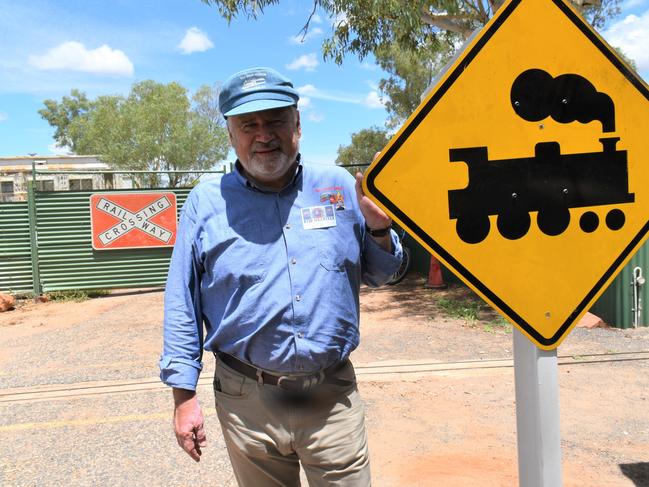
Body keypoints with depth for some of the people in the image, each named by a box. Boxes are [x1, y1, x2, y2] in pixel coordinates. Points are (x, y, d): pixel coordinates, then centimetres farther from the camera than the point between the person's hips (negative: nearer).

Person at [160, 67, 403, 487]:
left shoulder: (340, 186, 2)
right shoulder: (205, 203, -2)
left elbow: (378, 275, 10)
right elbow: (182, 306, 1)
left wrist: (379, 228, -10)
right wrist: (184, 395, -1)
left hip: (334, 396, 1)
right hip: (247, 401, 0)